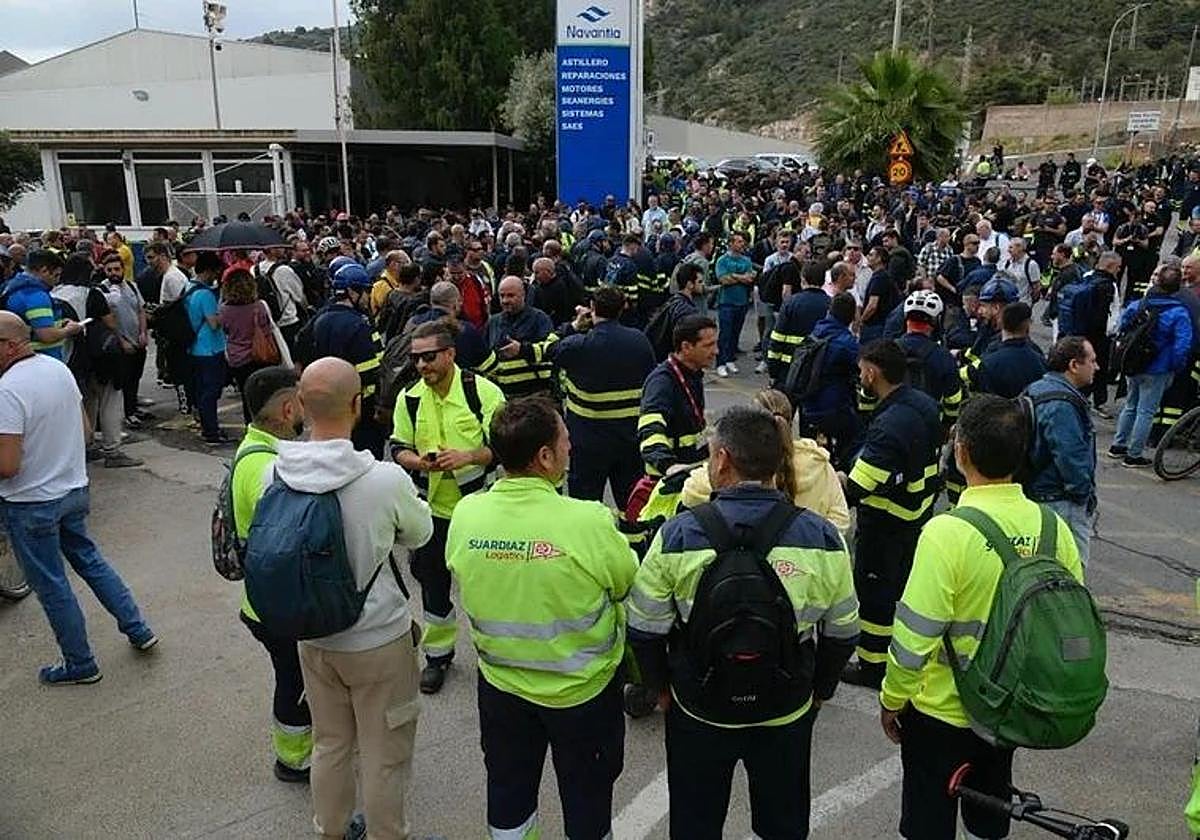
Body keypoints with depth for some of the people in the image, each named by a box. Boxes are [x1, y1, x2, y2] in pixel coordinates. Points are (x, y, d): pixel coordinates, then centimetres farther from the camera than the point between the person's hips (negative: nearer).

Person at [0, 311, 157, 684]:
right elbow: (84, 429, 9)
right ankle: (138, 630, 28)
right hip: (74, 488, 7)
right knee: (88, 559, 23)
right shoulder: (59, 368, 0)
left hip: (30, 504, -7)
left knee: (51, 585, 8)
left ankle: (80, 664, 23)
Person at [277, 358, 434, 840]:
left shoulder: (274, 475, -13)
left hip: (312, 638, 5)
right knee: (385, 755, 16)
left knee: (330, 744, 26)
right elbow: (419, 534, -6)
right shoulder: (385, 480, -27)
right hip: (378, 640, -5)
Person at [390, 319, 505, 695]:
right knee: (433, 583, 14)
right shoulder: (409, 399, -1)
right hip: (433, 506, 3)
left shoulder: (483, 391, -14)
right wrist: (420, 461, -18)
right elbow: (399, 448, 4)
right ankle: (438, 653, 34)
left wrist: (467, 457, -29)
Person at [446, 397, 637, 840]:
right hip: (583, 688, -3)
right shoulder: (589, 522, -30)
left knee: (509, 788, 26)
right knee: (586, 793, 22)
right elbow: (628, 583, -12)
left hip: (501, 684, 3)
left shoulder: (465, 514, -18)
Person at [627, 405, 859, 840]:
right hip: (789, 714, 2)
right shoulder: (822, 536, -14)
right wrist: (820, 690, 14)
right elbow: (842, 634, -2)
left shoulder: (676, 535, -19)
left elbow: (644, 631, -12)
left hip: (697, 712, -1)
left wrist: (661, 688, 6)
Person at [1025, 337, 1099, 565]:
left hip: (1036, 492, 11)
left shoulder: (1039, 389, 9)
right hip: (1063, 502, -11)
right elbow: (1071, 458, -24)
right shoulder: (1061, 406, -23)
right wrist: (1085, 495, -10)